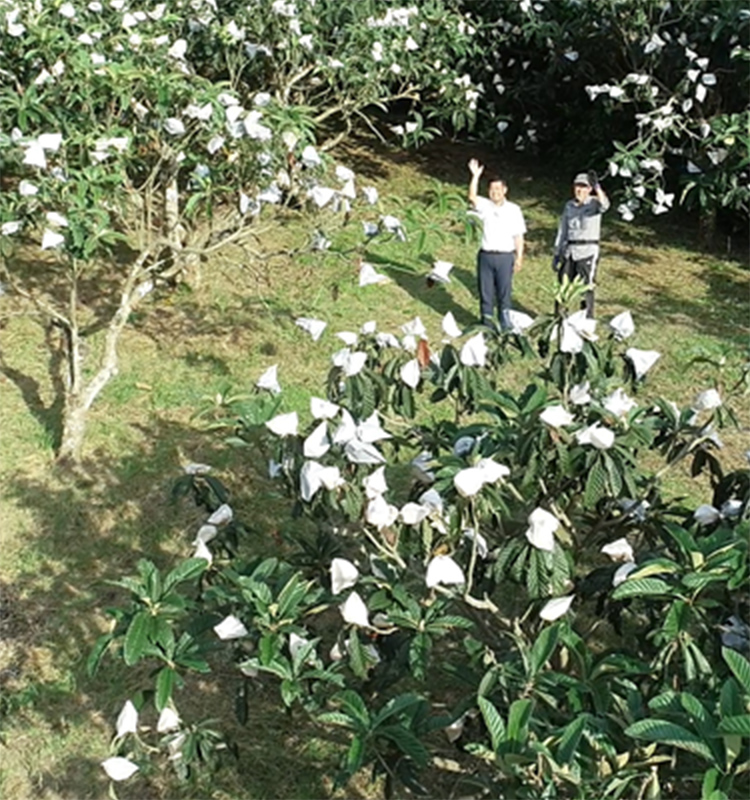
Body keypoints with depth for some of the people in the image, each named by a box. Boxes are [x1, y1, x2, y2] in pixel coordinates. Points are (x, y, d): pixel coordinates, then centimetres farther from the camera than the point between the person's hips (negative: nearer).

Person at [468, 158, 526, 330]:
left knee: (504, 292, 4)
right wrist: (475, 176, -24)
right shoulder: (485, 206, 5)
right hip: (486, 256, 2)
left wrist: (519, 257, -3)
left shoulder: (513, 210, 3)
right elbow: (472, 197, -16)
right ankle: (486, 322, 19)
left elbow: (518, 236, 3)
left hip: (505, 256, -1)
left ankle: (505, 325, 13)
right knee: (485, 292, 8)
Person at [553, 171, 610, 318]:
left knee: (586, 288, -4)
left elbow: (604, 205, -30)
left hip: (588, 251, -5)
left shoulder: (594, 203, -5)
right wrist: (557, 254, 14)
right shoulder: (569, 205, 11)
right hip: (569, 251, 6)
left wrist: (597, 187, -47)